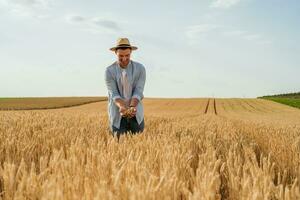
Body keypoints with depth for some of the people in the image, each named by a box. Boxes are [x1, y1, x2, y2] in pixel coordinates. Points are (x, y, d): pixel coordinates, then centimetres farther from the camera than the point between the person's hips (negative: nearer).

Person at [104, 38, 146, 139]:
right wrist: (122, 107, -32)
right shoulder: (109, 71, -7)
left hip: (135, 113, 1)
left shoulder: (140, 68, -6)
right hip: (118, 113, -1)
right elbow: (114, 94, -13)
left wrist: (132, 107, -30)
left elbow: (138, 92, -12)